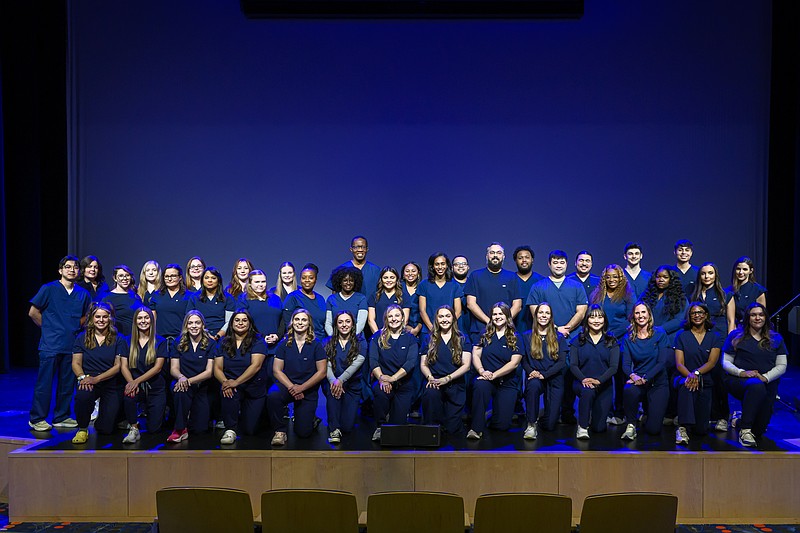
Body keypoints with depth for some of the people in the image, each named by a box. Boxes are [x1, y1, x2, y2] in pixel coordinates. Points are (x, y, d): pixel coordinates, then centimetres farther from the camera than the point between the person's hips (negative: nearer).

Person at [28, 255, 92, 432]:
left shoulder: (83, 293, 9)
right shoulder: (49, 289, -4)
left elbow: (86, 316, 22)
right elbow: (33, 312, -1)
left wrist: (75, 327, 9)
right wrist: (48, 328, 2)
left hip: (71, 345, 4)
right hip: (50, 345, -4)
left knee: (67, 383, 10)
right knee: (44, 383, 0)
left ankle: (62, 417, 21)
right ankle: (36, 419, 11)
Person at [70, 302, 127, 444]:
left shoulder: (118, 340, 2)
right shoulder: (82, 338, 7)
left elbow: (118, 366, -4)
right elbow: (76, 363, 4)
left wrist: (96, 379, -17)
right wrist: (83, 377, -17)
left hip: (111, 385, 0)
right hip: (88, 383, 1)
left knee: (105, 429, -8)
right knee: (82, 396, -38)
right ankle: (82, 429, -8)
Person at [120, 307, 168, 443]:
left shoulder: (160, 341, 1)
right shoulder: (129, 341, 7)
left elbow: (157, 367, -7)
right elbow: (124, 366, 1)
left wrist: (137, 381, -19)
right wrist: (131, 382, -20)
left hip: (155, 387, 0)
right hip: (134, 383, 1)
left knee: (153, 428, -5)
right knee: (128, 396, -37)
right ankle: (134, 429, -12)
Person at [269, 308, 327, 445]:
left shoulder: (316, 345, -3)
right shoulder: (284, 344, 2)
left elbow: (322, 372, -6)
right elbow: (277, 370, -1)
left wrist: (301, 388, -15)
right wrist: (292, 387, -16)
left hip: (308, 390, 0)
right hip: (287, 384, 1)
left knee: (303, 432, -5)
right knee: (273, 396, -36)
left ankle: (309, 417, 32)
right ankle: (280, 431, -14)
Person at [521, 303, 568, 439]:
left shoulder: (559, 338, 8)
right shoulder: (526, 336, 8)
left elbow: (562, 362, -2)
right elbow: (523, 360, 3)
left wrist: (544, 375, -17)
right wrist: (531, 372, -20)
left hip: (553, 379, 0)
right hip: (534, 377, 0)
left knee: (550, 425, -10)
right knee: (533, 385, -40)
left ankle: (544, 417, 29)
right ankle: (531, 425, -23)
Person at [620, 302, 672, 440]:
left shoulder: (659, 333, -4)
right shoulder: (628, 338, 3)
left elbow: (662, 362, -11)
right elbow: (626, 364, -3)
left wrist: (645, 378, -23)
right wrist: (633, 375, -27)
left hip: (658, 382, -1)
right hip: (637, 380, 1)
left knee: (653, 429, -10)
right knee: (629, 391, -38)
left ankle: (648, 410, 25)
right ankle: (631, 425, -15)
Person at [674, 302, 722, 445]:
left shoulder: (714, 337, 9)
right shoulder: (681, 336, 6)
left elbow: (712, 362, -4)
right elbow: (679, 364, -2)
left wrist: (696, 373, -24)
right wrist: (690, 375, -24)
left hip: (705, 383, 1)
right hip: (685, 377, -1)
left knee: (701, 430, -8)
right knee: (685, 384, -42)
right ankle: (682, 428, -40)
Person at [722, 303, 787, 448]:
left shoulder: (776, 339, 14)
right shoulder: (736, 336, 8)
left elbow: (781, 366, 6)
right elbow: (726, 362, 4)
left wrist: (765, 377, -12)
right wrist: (742, 373, -15)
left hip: (768, 383, 2)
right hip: (739, 381, -2)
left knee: (760, 428, -12)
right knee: (756, 386, -40)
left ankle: (741, 418, 24)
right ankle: (745, 430, -32)